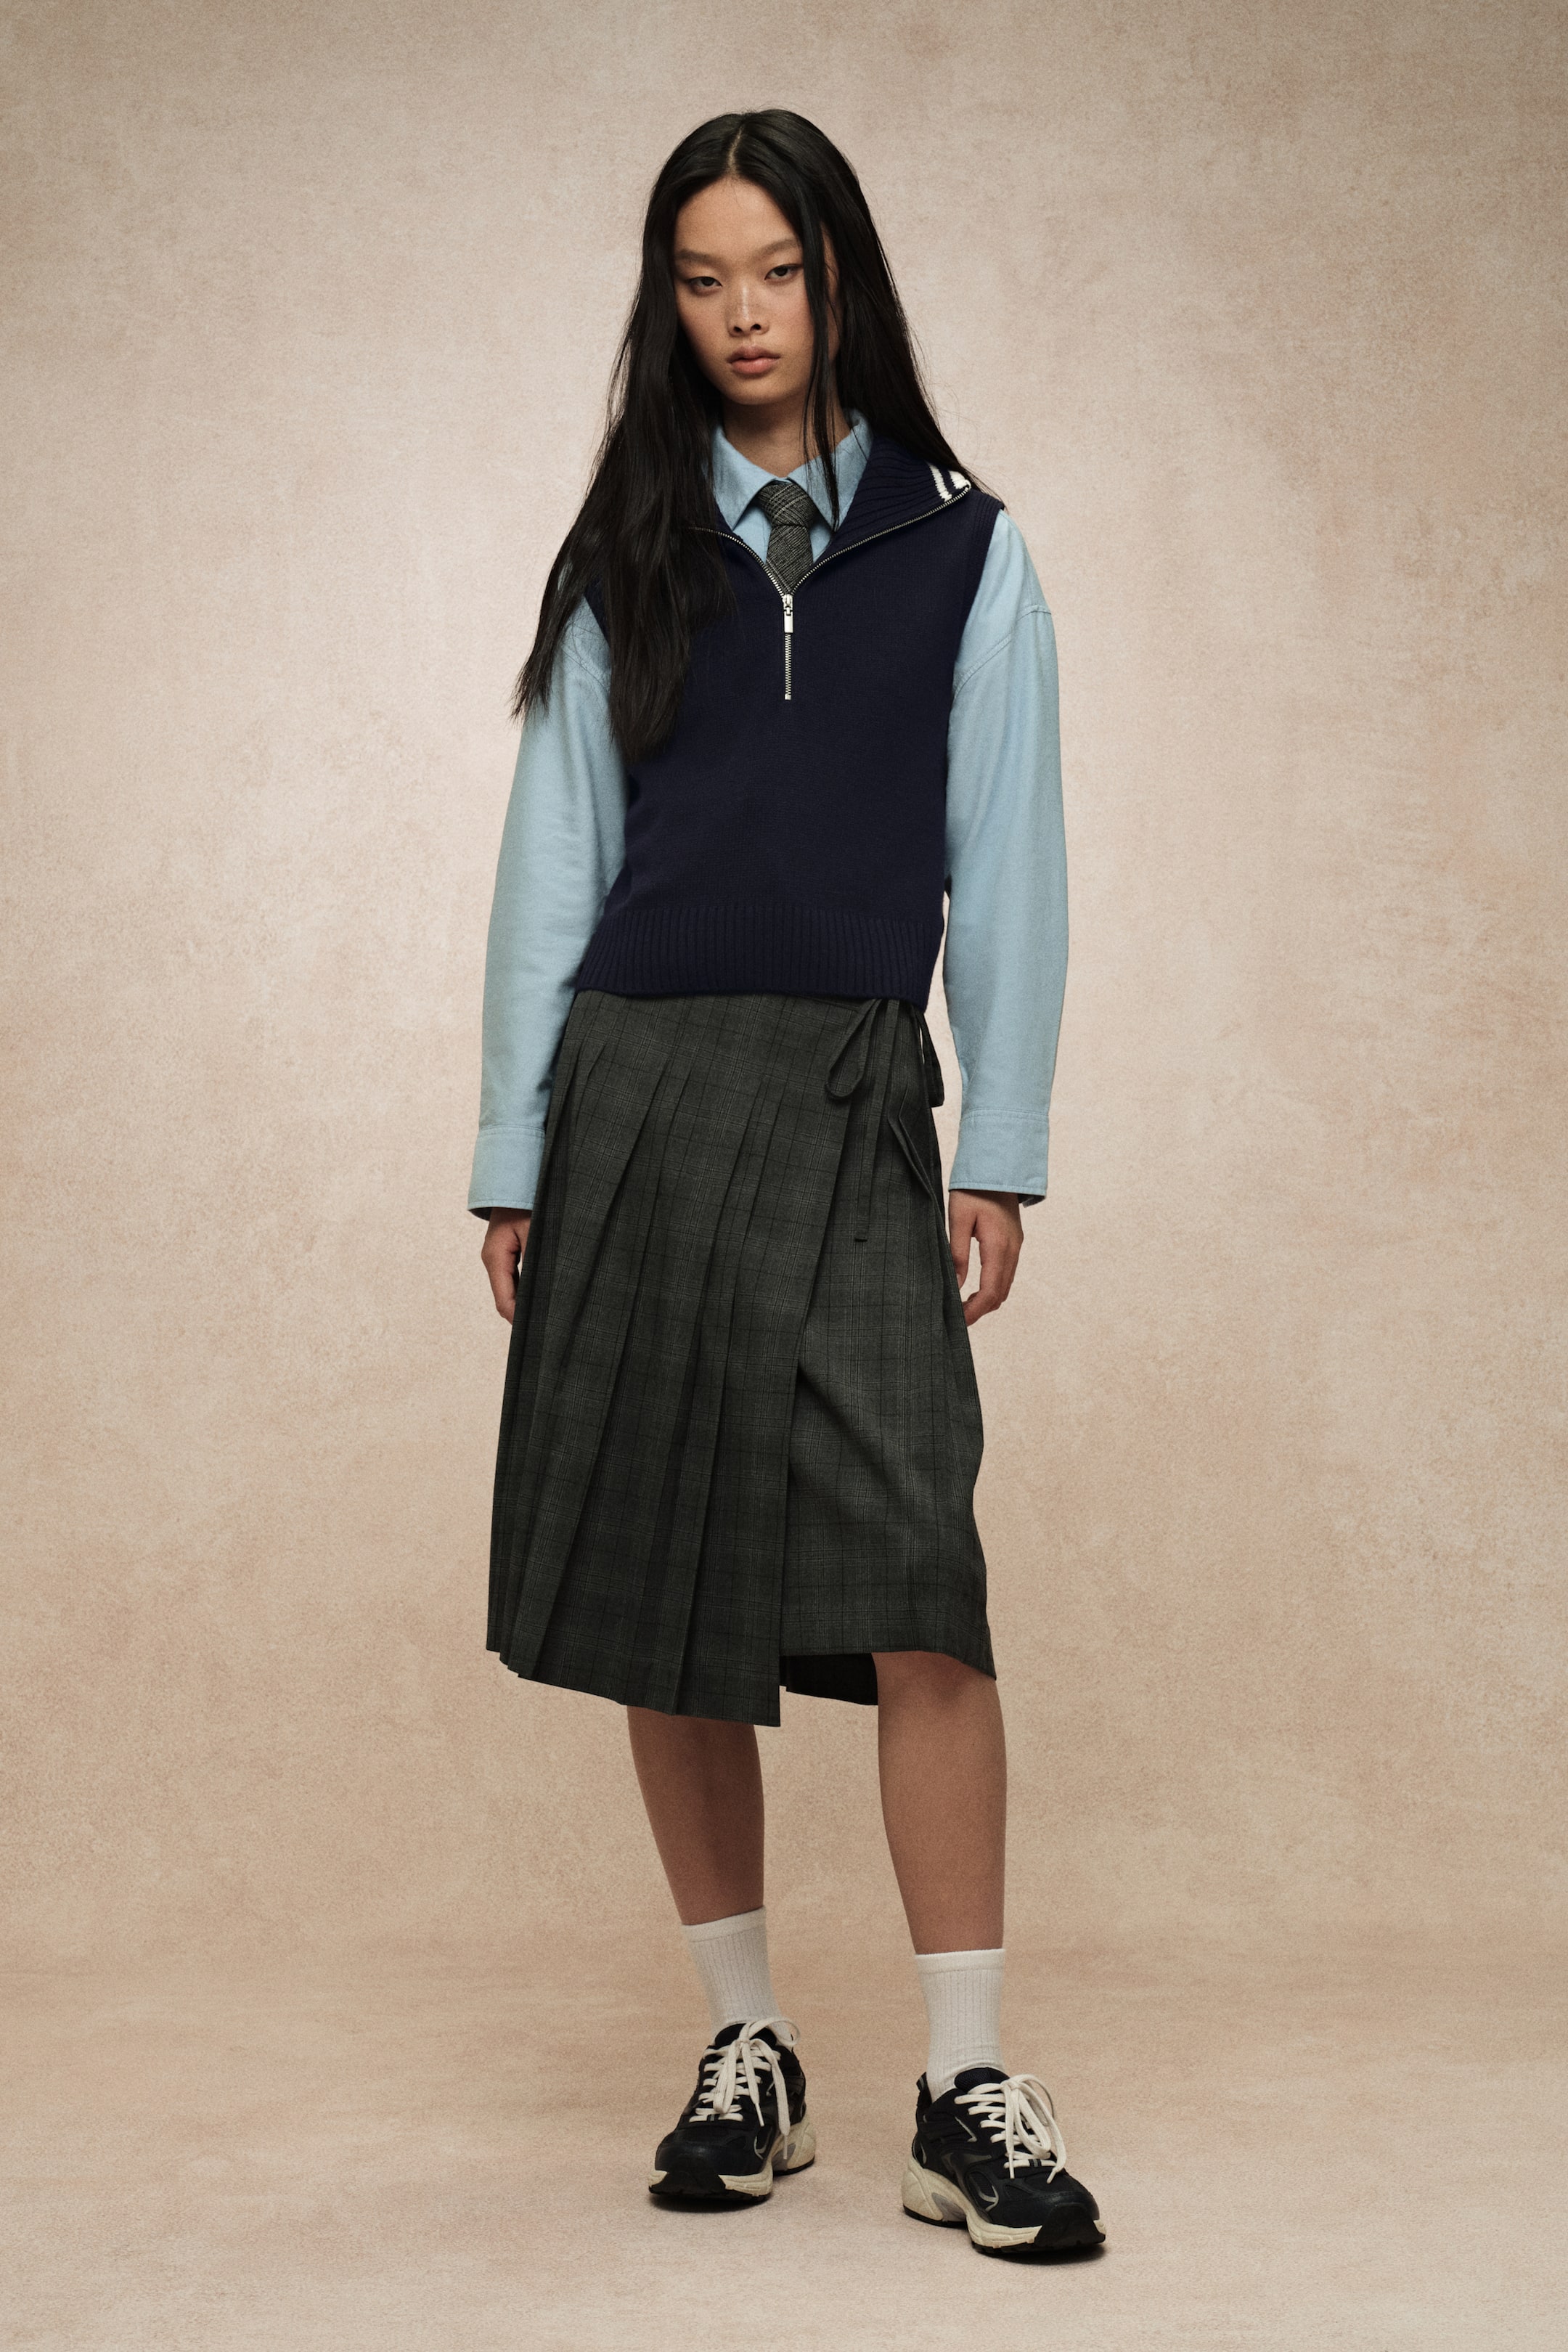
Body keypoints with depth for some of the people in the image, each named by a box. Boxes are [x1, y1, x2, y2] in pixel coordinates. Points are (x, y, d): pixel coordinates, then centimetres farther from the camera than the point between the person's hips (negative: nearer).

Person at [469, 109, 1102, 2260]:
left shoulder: (958, 552, 8)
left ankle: (969, 2091, -7)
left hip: (852, 1105, -2)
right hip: (636, 1092, 2)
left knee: (915, 1576, -13)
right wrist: (514, 1158, 6)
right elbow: (553, 861, 11)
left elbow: (1004, 866, 6)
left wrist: (1003, 1153, -1)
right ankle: (746, 2048, 16)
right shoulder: (629, 558, 12)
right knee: (664, 1591, 3)